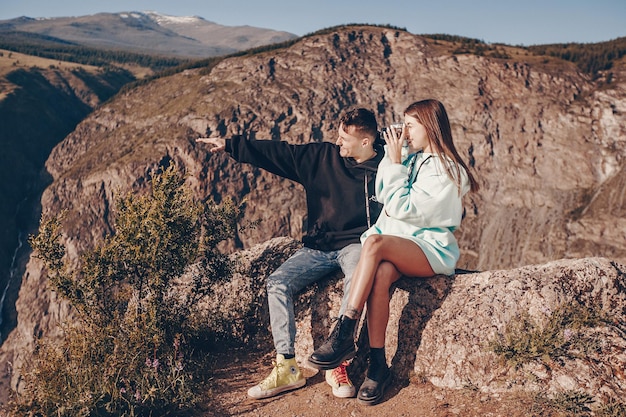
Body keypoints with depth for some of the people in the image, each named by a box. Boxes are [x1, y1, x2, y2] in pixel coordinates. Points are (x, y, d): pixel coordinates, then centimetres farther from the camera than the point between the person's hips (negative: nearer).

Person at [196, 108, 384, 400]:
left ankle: (337, 365, -28)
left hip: (354, 244, -4)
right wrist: (229, 145, 4)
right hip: (317, 248, 4)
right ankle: (288, 368, -17)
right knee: (277, 282, -18)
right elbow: (277, 153, 6)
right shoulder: (321, 156, 5)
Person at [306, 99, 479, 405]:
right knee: (380, 275, -30)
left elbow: (402, 208, -14)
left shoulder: (447, 170, -8)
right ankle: (378, 365, -26)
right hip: (398, 245, 6)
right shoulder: (413, 158, 15)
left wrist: (395, 162, -8)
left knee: (374, 242, -34)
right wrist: (392, 155, 9)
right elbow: (382, 194, 16)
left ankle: (344, 334, -32)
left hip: (431, 248, -6)